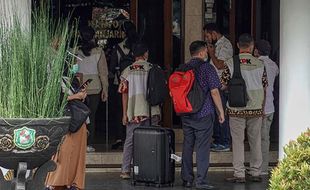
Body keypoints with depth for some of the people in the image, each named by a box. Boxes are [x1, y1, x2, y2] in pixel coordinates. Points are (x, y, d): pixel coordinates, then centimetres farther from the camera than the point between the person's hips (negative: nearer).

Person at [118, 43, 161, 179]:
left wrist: (125, 113, 3)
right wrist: (158, 110, 17)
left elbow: (124, 93, 0)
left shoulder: (128, 71, 2)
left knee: (130, 141, 7)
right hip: (151, 111, 0)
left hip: (134, 112, 0)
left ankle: (125, 171, 5)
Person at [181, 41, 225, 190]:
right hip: (204, 113, -5)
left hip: (186, 114, 5)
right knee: (203, 147, -4)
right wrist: (221, 111, -3)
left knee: (187, 146, 11)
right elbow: (214, 92, -10)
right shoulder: (207, 68, -7)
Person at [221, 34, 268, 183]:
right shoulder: (259, 64, -3)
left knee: (238, 141, 4)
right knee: (255, 141, 12)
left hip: (236, 109, -2)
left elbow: (223, 85, -3)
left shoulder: (230, 64, -8)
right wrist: (261, 106, 16)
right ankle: (255, 172, 18)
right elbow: (264, 87, 4)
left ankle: (239, 174, 4)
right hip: (256, 109, 2)